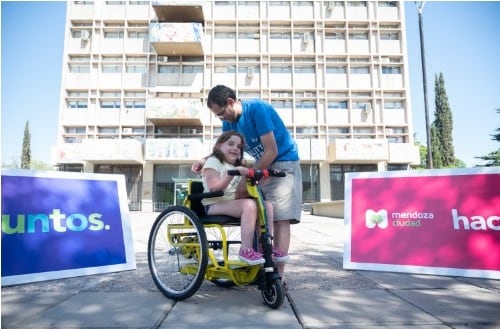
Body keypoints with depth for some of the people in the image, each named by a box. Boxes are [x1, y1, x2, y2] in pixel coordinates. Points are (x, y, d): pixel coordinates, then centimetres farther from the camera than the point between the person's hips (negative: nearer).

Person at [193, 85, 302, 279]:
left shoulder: (257, 109, -21)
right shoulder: (229, 122, 2)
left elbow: (271, 152, -24)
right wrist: (204, 161, -6)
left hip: (283, 164, -7)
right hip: (263, 167, 8)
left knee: (280, 219, -12)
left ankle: (279, 275, -10)